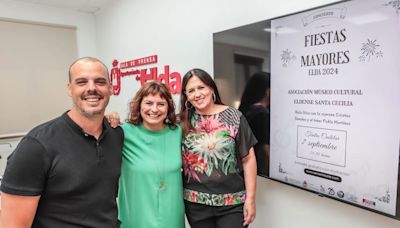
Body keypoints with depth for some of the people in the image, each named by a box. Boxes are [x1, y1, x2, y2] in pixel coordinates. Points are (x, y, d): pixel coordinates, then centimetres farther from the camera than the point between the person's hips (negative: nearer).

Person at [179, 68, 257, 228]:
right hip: (195, 203, 3)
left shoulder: (233, 116, -7)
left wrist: (250, 198, -6)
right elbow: (178, 159, 7)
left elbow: (248, 159, -5)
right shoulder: (184, 122, 0)